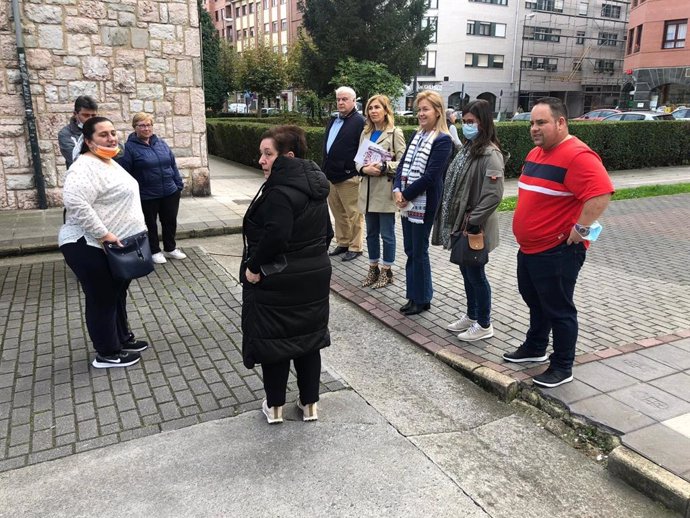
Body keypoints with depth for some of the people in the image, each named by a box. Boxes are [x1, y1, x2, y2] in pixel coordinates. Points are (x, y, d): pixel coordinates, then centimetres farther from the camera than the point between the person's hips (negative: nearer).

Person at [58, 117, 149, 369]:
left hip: (116, 246, 10)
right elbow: (75, 202, -34)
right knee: (102, 300, 3)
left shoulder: (109, 163, 13)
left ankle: (123, 339, 36)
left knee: (117, 295, 20)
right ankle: (107, 354, 17)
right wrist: (103, 234, -30)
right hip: (90, 248, -10)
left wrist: (137, 228, 18)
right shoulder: (86, 167, -21)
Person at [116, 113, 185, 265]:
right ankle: (155, 251, 26)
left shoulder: (161, 143, 7)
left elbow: (173, 164, 12)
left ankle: (170, 248, 32)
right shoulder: (130, 147, -10)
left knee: (170, 221, 15)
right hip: (146, 196, -5)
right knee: (150, 224, 11)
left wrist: (179, 184, 9)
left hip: (170, 192, 5)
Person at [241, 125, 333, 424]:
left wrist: (254, 267, -20)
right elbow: (327, 232, 12)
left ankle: (275, 406, 23)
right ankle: (309, 403, 27)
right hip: (315, 276, 8)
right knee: (308, 338, 16)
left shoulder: (280, 191, -22)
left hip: (276, 282, -8)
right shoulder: (314, 186, 6)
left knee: (273, 340, 9)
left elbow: (275, 235, -32)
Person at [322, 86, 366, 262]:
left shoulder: (359, 121, -9)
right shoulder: (333, 121, 17)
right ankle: (342, 243, 26)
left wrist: (355, 170, -15)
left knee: (353, 214, 0)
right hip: (331, 176, 8)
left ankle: (355, 247, 10)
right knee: (338, 214, 15)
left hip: (349, 178, -8)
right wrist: (325, 170, 18)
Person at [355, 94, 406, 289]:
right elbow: (358, 159, 11)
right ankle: (373, 268, 26)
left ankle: (386, 271, 17)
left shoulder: (395, 133, -5)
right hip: (368, 190, 6)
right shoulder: (365, 133, 14)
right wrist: (364, 169, -9)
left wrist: (383, 167, -22)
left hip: (385, 191, -6)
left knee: (387, 234, 3)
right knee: (371, 233, 14)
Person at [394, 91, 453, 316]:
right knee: (410, 251, 13)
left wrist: (406, 195, -14)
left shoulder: (443, 140, -11)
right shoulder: (417, 135, 13)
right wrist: (397, 190, -7)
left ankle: (422, 299, 17)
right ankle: (414, 296, 25)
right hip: (407, 202, 8)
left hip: (424, 203, -7)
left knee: (419, 252, 2)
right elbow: (402, 164, 9)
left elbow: (430, 176, -18)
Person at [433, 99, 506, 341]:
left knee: (476, 274, 3)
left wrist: (472, 222, -21)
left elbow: (493, 195, -25)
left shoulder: (491, 154, -18)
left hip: (474, 228, -8)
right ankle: (471, 316, 35)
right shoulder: (468, 148, 10)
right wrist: (457, 221, 11)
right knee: (466, 272, 18)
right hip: (459, 223, 8)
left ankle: (484, 325, 20)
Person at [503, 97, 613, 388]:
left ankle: (562, 368, 17)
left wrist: (581, 229, -25)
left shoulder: (577, 155, -20)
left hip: (558, 252, -9)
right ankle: (535, 348, 41)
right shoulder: (535, 153, 11)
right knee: (535, 302, 22)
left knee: (558, 309, 3)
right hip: (529, 248, 10)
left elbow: (601, 193, -29)